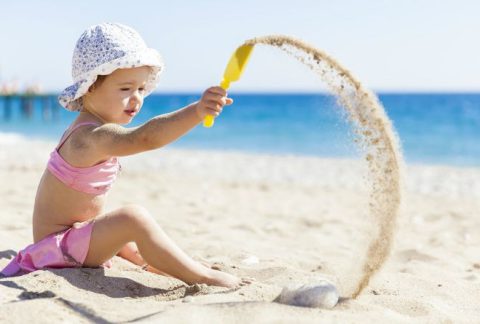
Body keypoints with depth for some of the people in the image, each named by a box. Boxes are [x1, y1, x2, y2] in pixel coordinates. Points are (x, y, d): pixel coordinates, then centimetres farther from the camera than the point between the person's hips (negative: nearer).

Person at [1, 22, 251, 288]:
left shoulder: (88, 129, 7)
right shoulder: (93, 136, -27)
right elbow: (147, 137, -46)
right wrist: (197, 111, -58)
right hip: (58, 245, -11)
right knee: (134, 218, -30)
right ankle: (202, 277, -25)